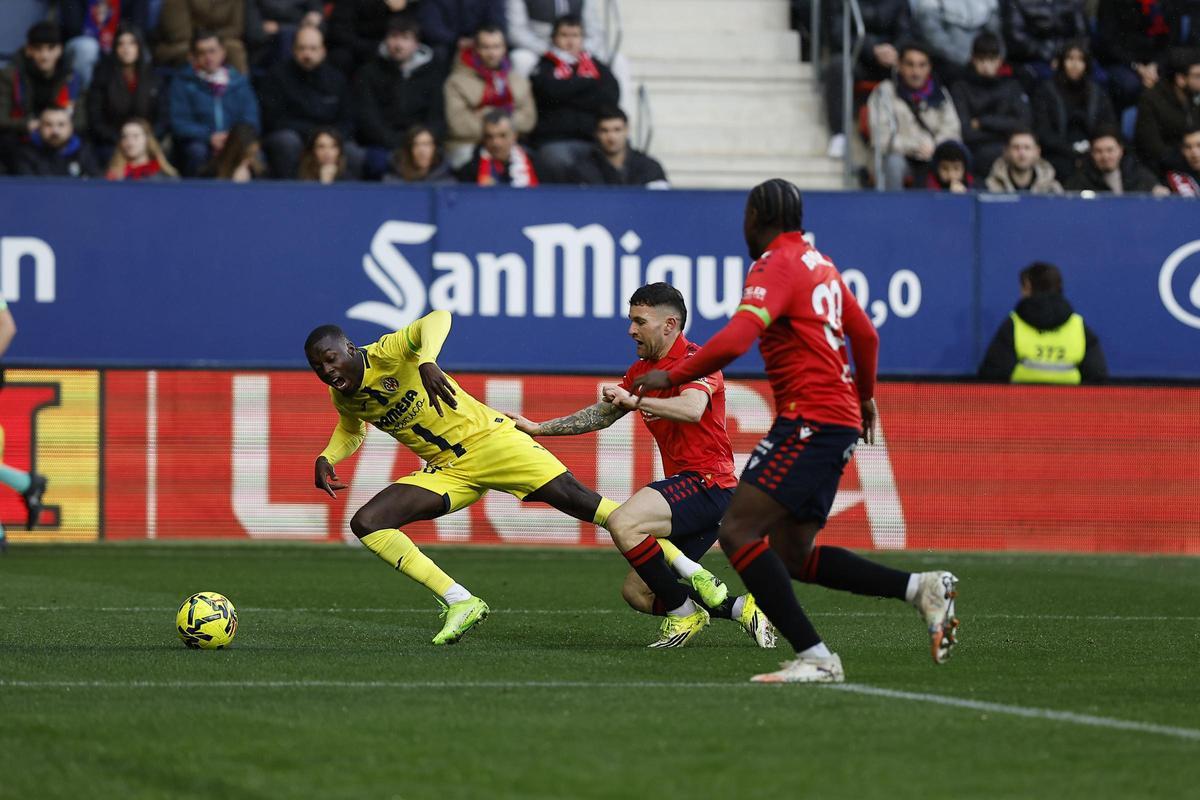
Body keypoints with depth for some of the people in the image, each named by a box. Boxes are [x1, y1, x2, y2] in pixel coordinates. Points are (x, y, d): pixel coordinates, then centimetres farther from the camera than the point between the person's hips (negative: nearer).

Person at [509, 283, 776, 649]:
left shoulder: (695, 360, -10)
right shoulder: (641, 371, 17)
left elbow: (692, 409, -31)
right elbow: (601, 415, 26)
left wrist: (636, 401, -34)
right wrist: (538, 428, 21)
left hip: (707, 482, -10)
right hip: (687, 486, 10)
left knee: (623, 523, -30)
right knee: (636, 592, 6)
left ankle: (704, 587, -21)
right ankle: (740, 608, 8)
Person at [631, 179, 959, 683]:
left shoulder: (776, 265, -10)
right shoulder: (819, 263, 17)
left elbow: (733, 342, -23)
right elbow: (865, 334, 29)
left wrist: (671, 377, -12)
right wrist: (865, 395, 45)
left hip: (809, 420, -9)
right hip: (840, 419, 9)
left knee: (738, 532, -14)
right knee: (793, 555, 12)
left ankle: (814, 657, -21)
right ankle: (920, 588, 6)